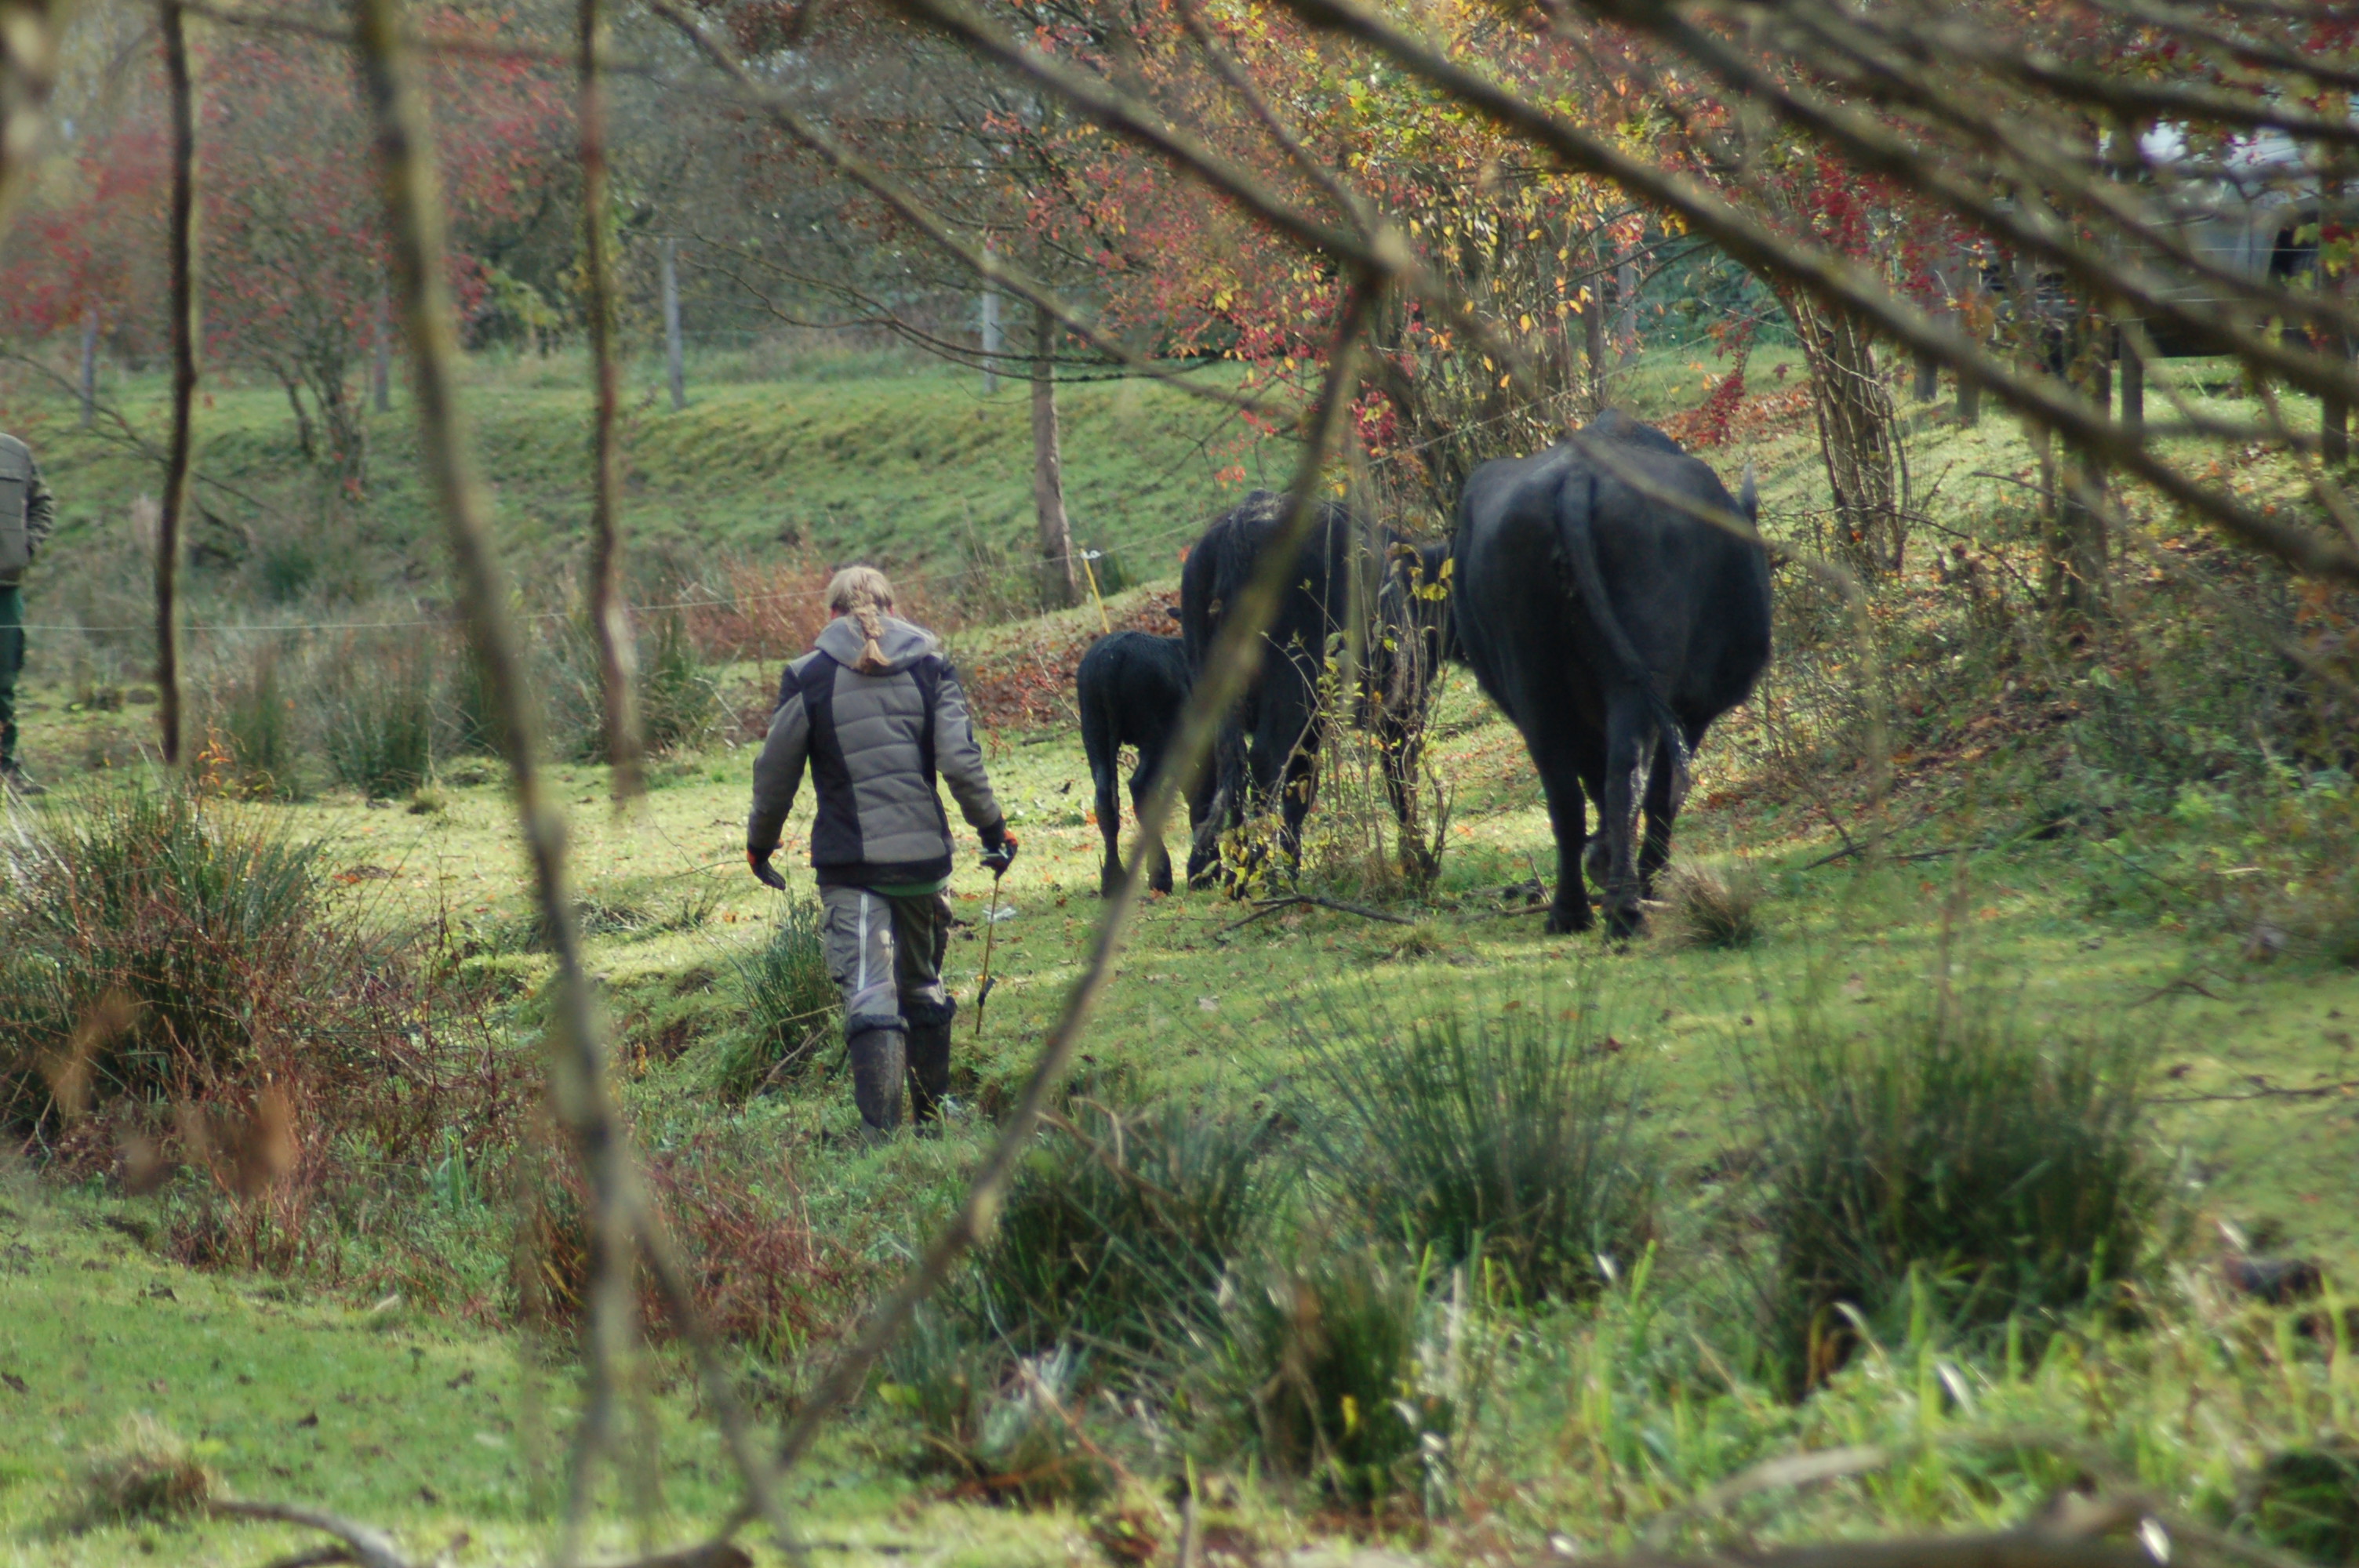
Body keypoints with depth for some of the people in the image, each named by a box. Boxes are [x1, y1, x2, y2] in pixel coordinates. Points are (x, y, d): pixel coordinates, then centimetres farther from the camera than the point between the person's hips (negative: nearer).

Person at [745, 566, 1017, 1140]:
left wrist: (760, 843, 17)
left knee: (870, 997, -8)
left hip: (848, 861, -2)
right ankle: (932, 1117, 27)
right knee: (923, 987, 19)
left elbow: (776, 772, 3)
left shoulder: (808, 678, -1)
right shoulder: (930, 668, 3)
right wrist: (993, 828, 7)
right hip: (922, 855, 2)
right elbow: (960, 762, -5)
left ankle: (880, 1130, -19)